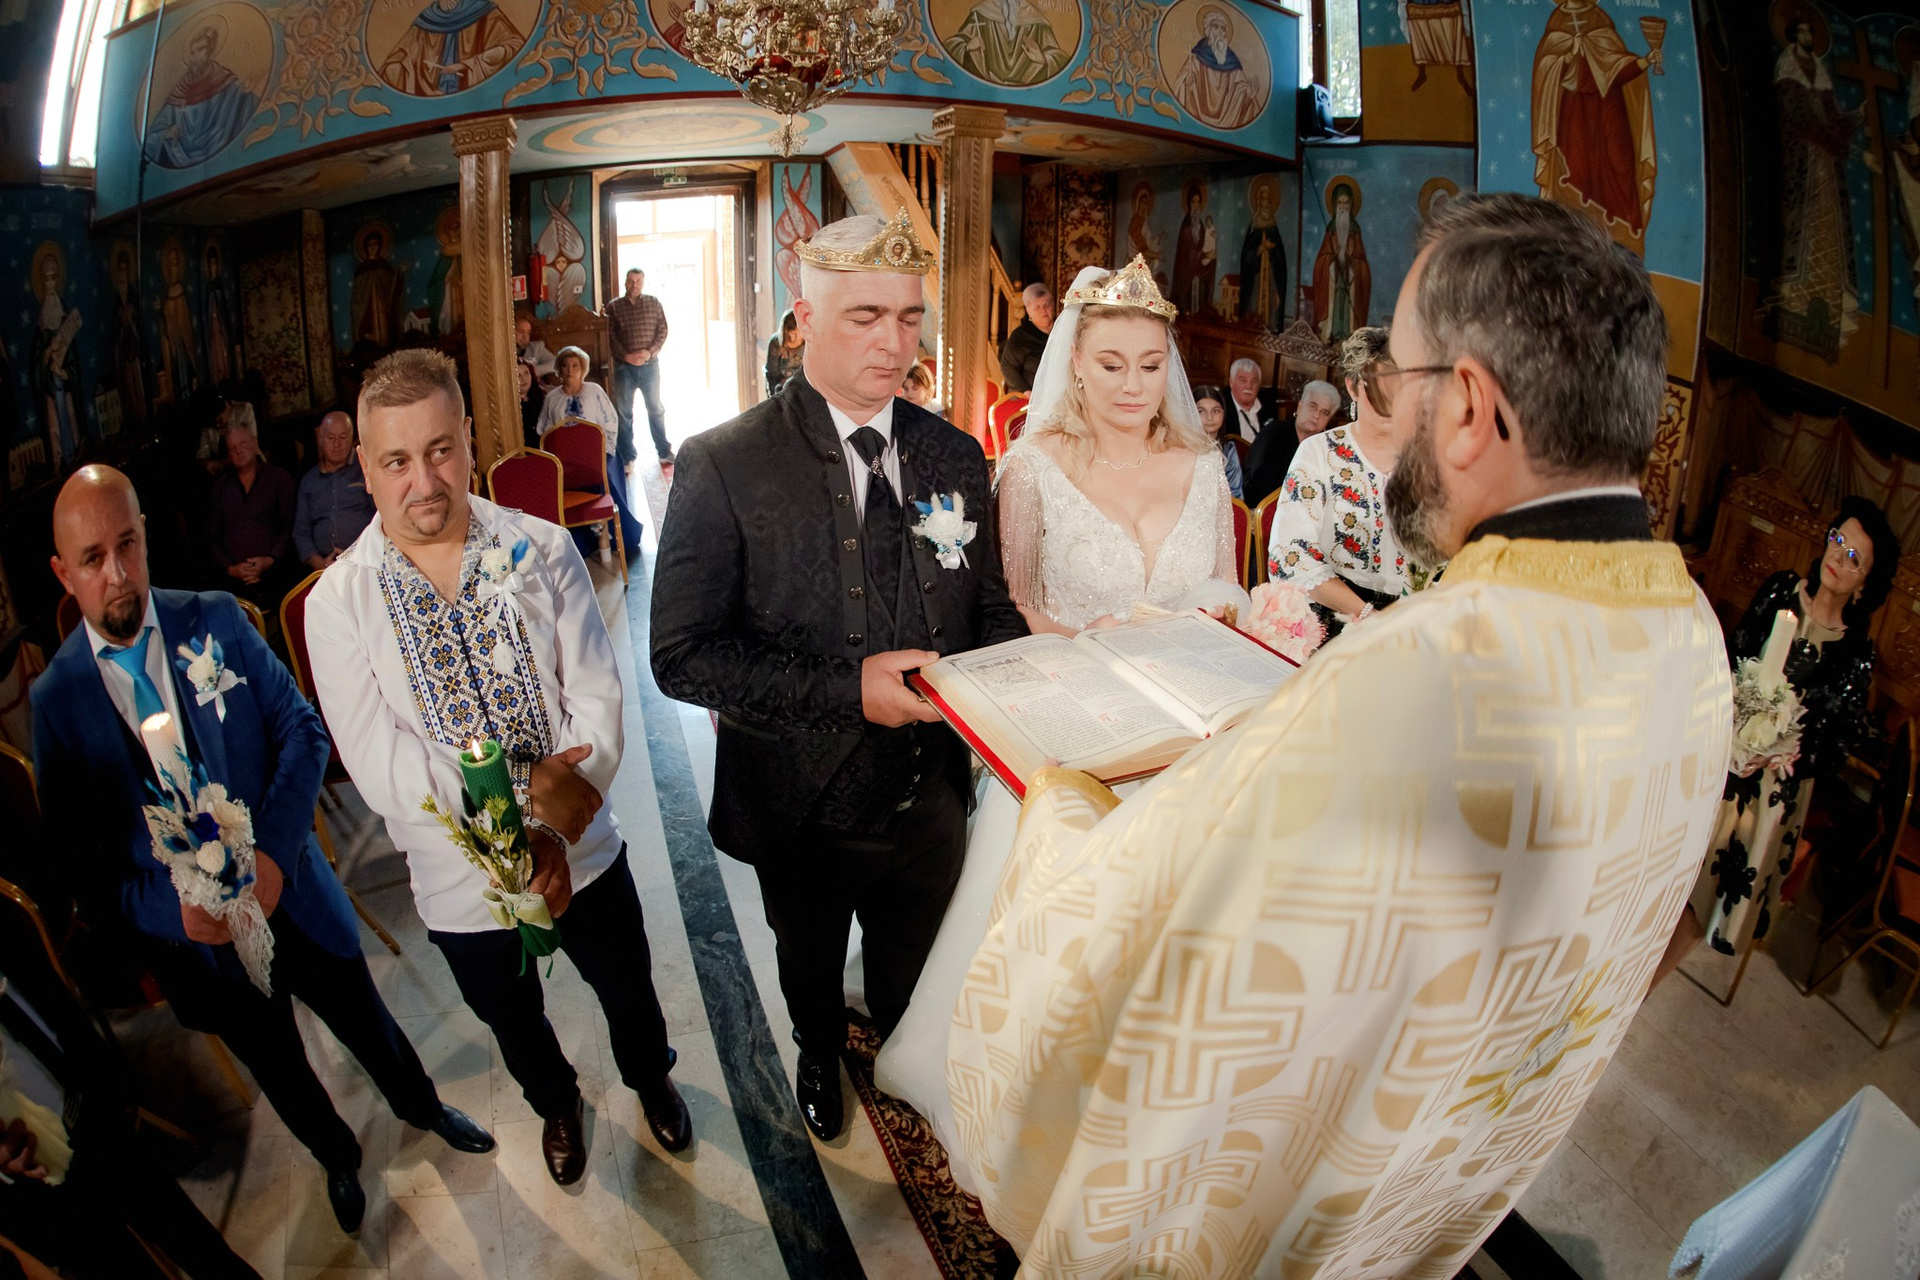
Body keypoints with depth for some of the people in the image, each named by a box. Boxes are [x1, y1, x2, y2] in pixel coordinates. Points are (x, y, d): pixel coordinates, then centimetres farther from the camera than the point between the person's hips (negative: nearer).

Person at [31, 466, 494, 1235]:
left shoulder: (216, 619, -11)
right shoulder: (55, 697, -10)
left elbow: (302, 731, -10)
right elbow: (77, 855, -6)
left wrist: (271, 852, -23)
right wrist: (173, 909, -23)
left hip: (288, 892, 0)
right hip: (197, 935, 0)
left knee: (367, 1024, 21)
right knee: (279, 1070, 23)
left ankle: (422, 1108, 53)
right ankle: (337, 1157, 54)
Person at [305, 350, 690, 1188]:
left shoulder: (542, 551, -13)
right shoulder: (338, 602, -15)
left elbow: (597, 701, -16)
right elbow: (380, 768, -19)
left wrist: (556, 833, -27)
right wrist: (527, 791, -29)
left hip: (584, 853, 1)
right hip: (461, 882, 0)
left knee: (629, 993, 24)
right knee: (514, 1024, 26)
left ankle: (651, 1080, 58)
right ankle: (556, 1103, 60)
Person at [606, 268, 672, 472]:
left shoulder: (654, 303, 4)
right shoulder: (614, 306, 2)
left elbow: (662, 331, -1)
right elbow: (611, 336, -2)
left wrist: (650, 351, -15)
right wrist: (626, 355, -15)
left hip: (649, 365, 0)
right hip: (623, 367, 0)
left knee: (656, 409, 7)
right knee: (624, 412, 5)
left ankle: (665, 453, 16)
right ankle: (627, 458, 14)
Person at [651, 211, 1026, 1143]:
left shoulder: (957, 460, -4)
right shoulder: (724, 466, -18)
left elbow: (992, 610, 4)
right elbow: (683, 655, -21)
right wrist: (847, 688, -30)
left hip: (929, 795, 3)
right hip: (803, 808, -2)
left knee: (913, 977, 27)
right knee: (810, 964, 28)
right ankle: (819, 1057, 62)